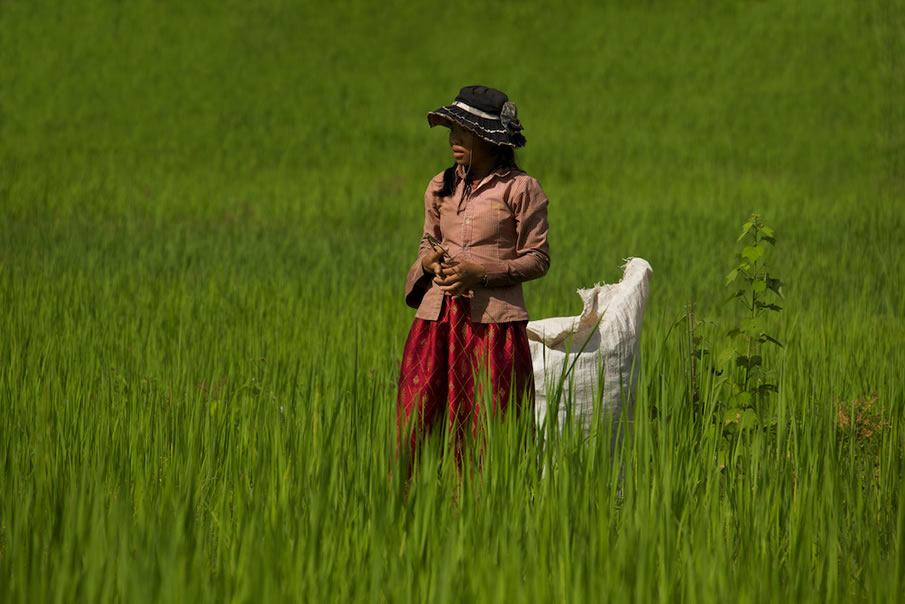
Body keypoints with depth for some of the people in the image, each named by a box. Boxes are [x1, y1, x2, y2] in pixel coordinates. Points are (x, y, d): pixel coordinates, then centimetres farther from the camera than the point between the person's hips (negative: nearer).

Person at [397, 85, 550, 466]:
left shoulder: (521, 189, -2)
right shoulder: (441, 187, 12)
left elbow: (537, 259, -1)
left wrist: (482, 273, -13)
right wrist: (429, 261, -1)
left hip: (493, 320, -4)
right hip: (439, 316, 4)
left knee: (487, 431, -3)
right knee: (415, 420, 0)